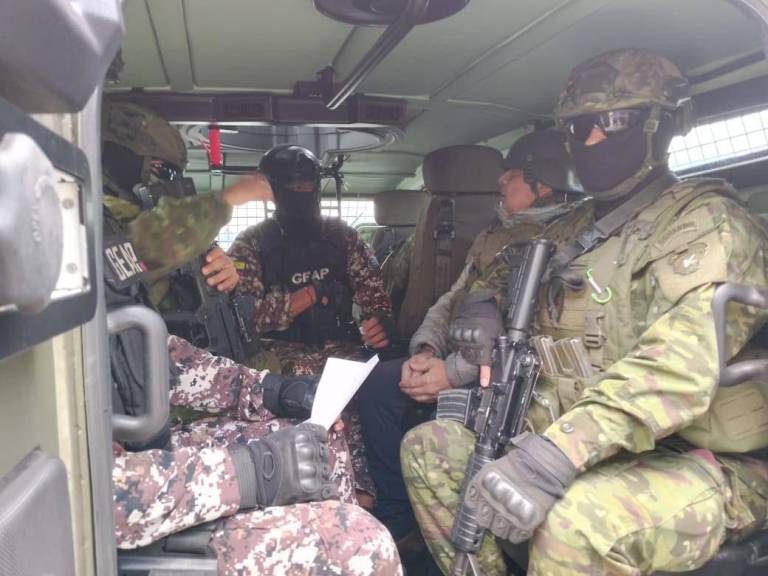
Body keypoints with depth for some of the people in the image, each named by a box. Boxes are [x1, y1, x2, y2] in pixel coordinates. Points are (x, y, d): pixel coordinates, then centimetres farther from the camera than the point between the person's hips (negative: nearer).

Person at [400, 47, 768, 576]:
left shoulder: (705, 222, -10)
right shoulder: (577, 233, 14)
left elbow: (680, 365, -27)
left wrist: (558, 455, -38)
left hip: (709, 468, -7)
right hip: (586, 450, 7)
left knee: (577, 522, -37)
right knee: (430, 447, -1)